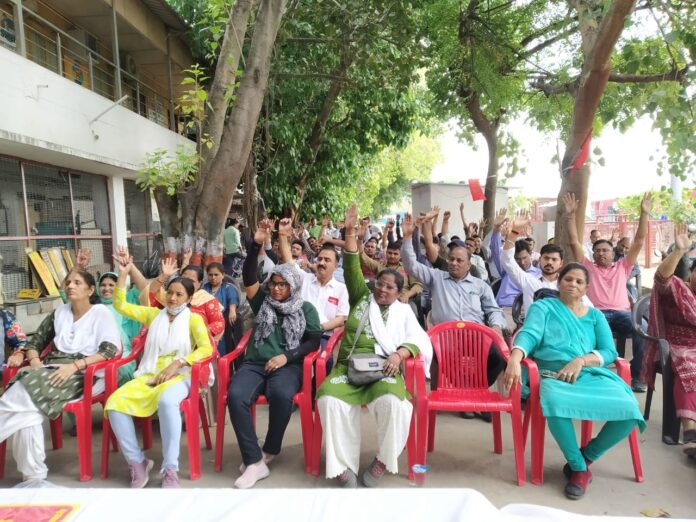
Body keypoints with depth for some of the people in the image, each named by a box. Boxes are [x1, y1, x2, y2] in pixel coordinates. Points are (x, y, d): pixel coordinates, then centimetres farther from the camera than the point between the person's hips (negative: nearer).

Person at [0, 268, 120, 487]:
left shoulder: (101, 312, 2)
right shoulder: (59, 312, 19)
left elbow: (111, 349, -11)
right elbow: (35, 342, 19)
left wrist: (74, 366, -21)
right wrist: (34, 360, -5)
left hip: (82, 374, -4)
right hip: (51, 369, 4)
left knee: (22, 398, -29)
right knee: (27, 411, -28)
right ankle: (34, 477, -21)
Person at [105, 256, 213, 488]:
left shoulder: (194, 319, 7)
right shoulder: (153, 314, 19)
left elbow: (206, 348, -6)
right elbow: (120, 305, 14)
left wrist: (176, 364, -16)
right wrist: (123, 274, 6)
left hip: (179, 376, -4)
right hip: (149, 374, 4)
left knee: (166, 401, -39)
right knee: (115, 402, -26)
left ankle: (170, 470, -30)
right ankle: (137, 462, -11)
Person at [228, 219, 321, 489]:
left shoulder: (306, 309, 12)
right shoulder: (263, 301, 16)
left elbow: (313, 341, 4)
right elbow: (249, 278, 2)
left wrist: (286, 357, -10)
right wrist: (256, 244, -10)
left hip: (288, 365, -2)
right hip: (255, 363, 2)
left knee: (281, 395, -36)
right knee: (235, 395, -29)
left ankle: (269, 451, -9)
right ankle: (254, 462, -22)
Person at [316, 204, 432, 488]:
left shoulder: (403, 310, 18)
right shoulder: (362, 298, 19)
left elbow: (418, 339, 7)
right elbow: (352, 269, 7)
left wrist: (399, 355, -15)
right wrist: (350, 232, -4)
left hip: (383, 370, -1)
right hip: (348, 368, 1)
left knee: (392, 401, -34)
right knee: (330, 399, -30)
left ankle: (383, 460, -8)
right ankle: (343, 465, -17)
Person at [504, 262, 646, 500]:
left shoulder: (595, 315, 23)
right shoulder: (543, 307, 12)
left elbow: (610, 352, 9)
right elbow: (529, 334, -7)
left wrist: (581, 360, -12)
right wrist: (514, 359, -29)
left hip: (591, 375, 4)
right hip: (553, 376, -3)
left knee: (629, 409, -25)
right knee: (555, 403, -38)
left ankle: (585, 458, 1)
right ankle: (579, 468, -12)